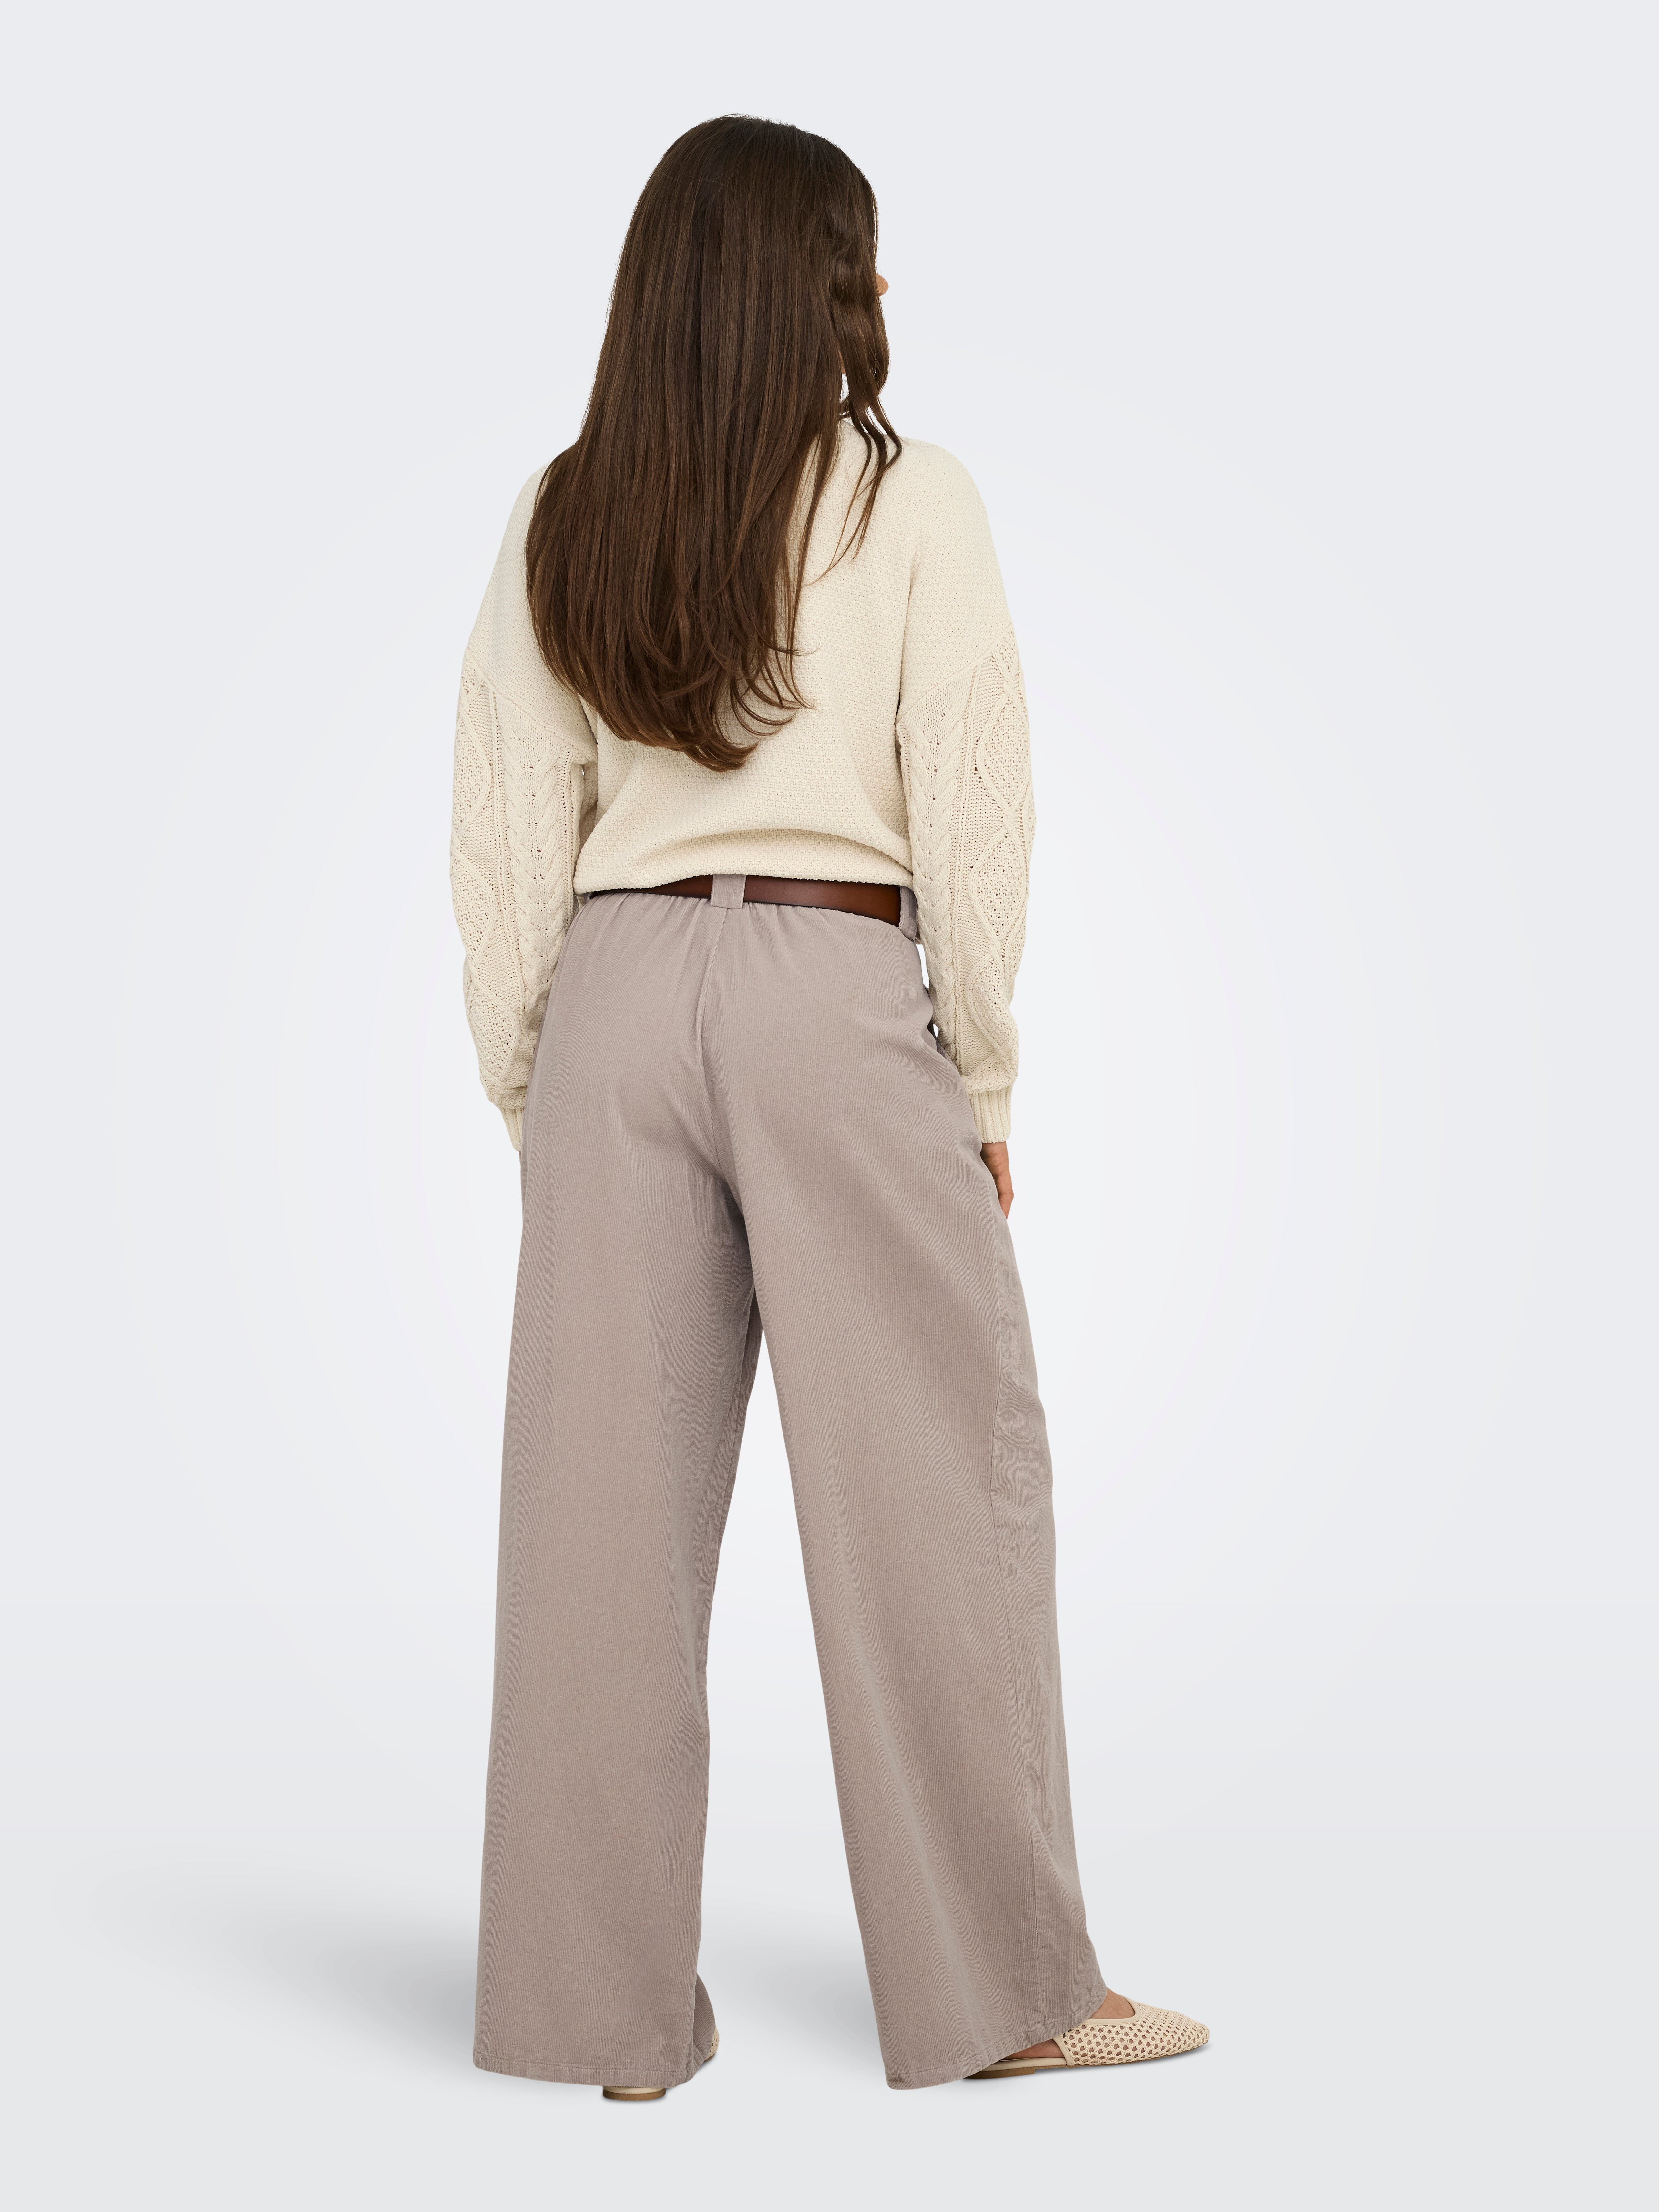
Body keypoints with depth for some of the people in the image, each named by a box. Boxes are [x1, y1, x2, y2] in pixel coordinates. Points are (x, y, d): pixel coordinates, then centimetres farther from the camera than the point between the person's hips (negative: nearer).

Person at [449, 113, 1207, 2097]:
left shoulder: (558, 522, 8)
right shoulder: (912, 505, -1)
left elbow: (502, 834, 7)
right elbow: (967, 809, -3)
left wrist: (525, 1087, 13)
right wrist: (982, 1077, 4)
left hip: (616, 994, 4)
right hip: (835, 990, -3)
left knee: (606, 1503, 6)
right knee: (932, 1487, 5)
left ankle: (610, 2002, 14)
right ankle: (995, 1986, 13)